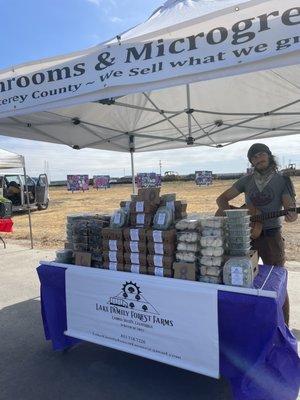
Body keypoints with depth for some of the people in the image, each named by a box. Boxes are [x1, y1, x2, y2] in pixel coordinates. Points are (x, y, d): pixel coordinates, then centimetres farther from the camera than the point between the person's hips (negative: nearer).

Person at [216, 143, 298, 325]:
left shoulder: (283, 180, -2)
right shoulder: (246, 180, 5)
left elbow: (290, 206, -11)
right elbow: (222, 198, 8)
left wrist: (292, 215, -35)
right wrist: (228, 211, -12)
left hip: (271, 236, -3)